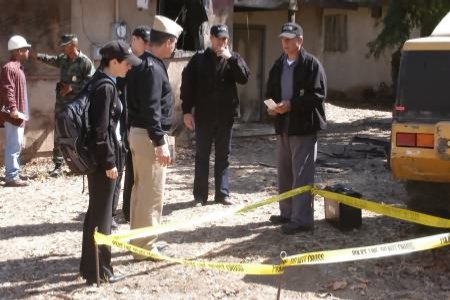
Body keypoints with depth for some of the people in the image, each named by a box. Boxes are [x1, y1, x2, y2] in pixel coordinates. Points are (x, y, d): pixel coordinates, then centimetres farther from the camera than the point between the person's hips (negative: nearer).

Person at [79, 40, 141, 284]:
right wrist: (109, 162, -19)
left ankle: (89, 265, 27)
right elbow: (101, 129, -22)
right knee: (101, 214, -2)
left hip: (98, 157, 10)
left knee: (95, 211, 16)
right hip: (103, 159, -10)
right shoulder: (106, 87, -18)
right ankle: (98, 270, 7)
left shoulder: (100, 82, 12)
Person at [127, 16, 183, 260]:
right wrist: (160, 143, -23)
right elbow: (151, 110, -23)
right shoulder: (153, 68, -17)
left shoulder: (142, 63, 13)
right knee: (152, 193, -4)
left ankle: (139, 239, 27)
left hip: (137, 132, 10)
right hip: (148, 135, -10)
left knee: (140, 189, 17)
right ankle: (145, 247, 2)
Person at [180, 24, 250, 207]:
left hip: (226, 115, 2)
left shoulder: (233, 58, 5)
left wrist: (231, 58, -20)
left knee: (223, 155, 7)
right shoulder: (199, 59, 0)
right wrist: (187, 111, -9)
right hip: (203, 115, -1)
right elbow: (187, 85, -2)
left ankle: (222, 193, 13)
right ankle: (200, 195, 10)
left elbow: (244, 78, -11)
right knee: (202, 156, 4)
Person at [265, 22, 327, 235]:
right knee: (285, 173, 15)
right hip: (283, 126, 8)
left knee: (302, 175, -7)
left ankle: (302, 219, -4)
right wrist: (271, 106, -3)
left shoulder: (311, 64, -9)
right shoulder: (278, 65, 14)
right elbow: (270, 92, 19)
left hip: (304, 127, -8)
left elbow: (318, 95, -15)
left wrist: (291, 105, -22)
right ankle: (287, 213, 27)